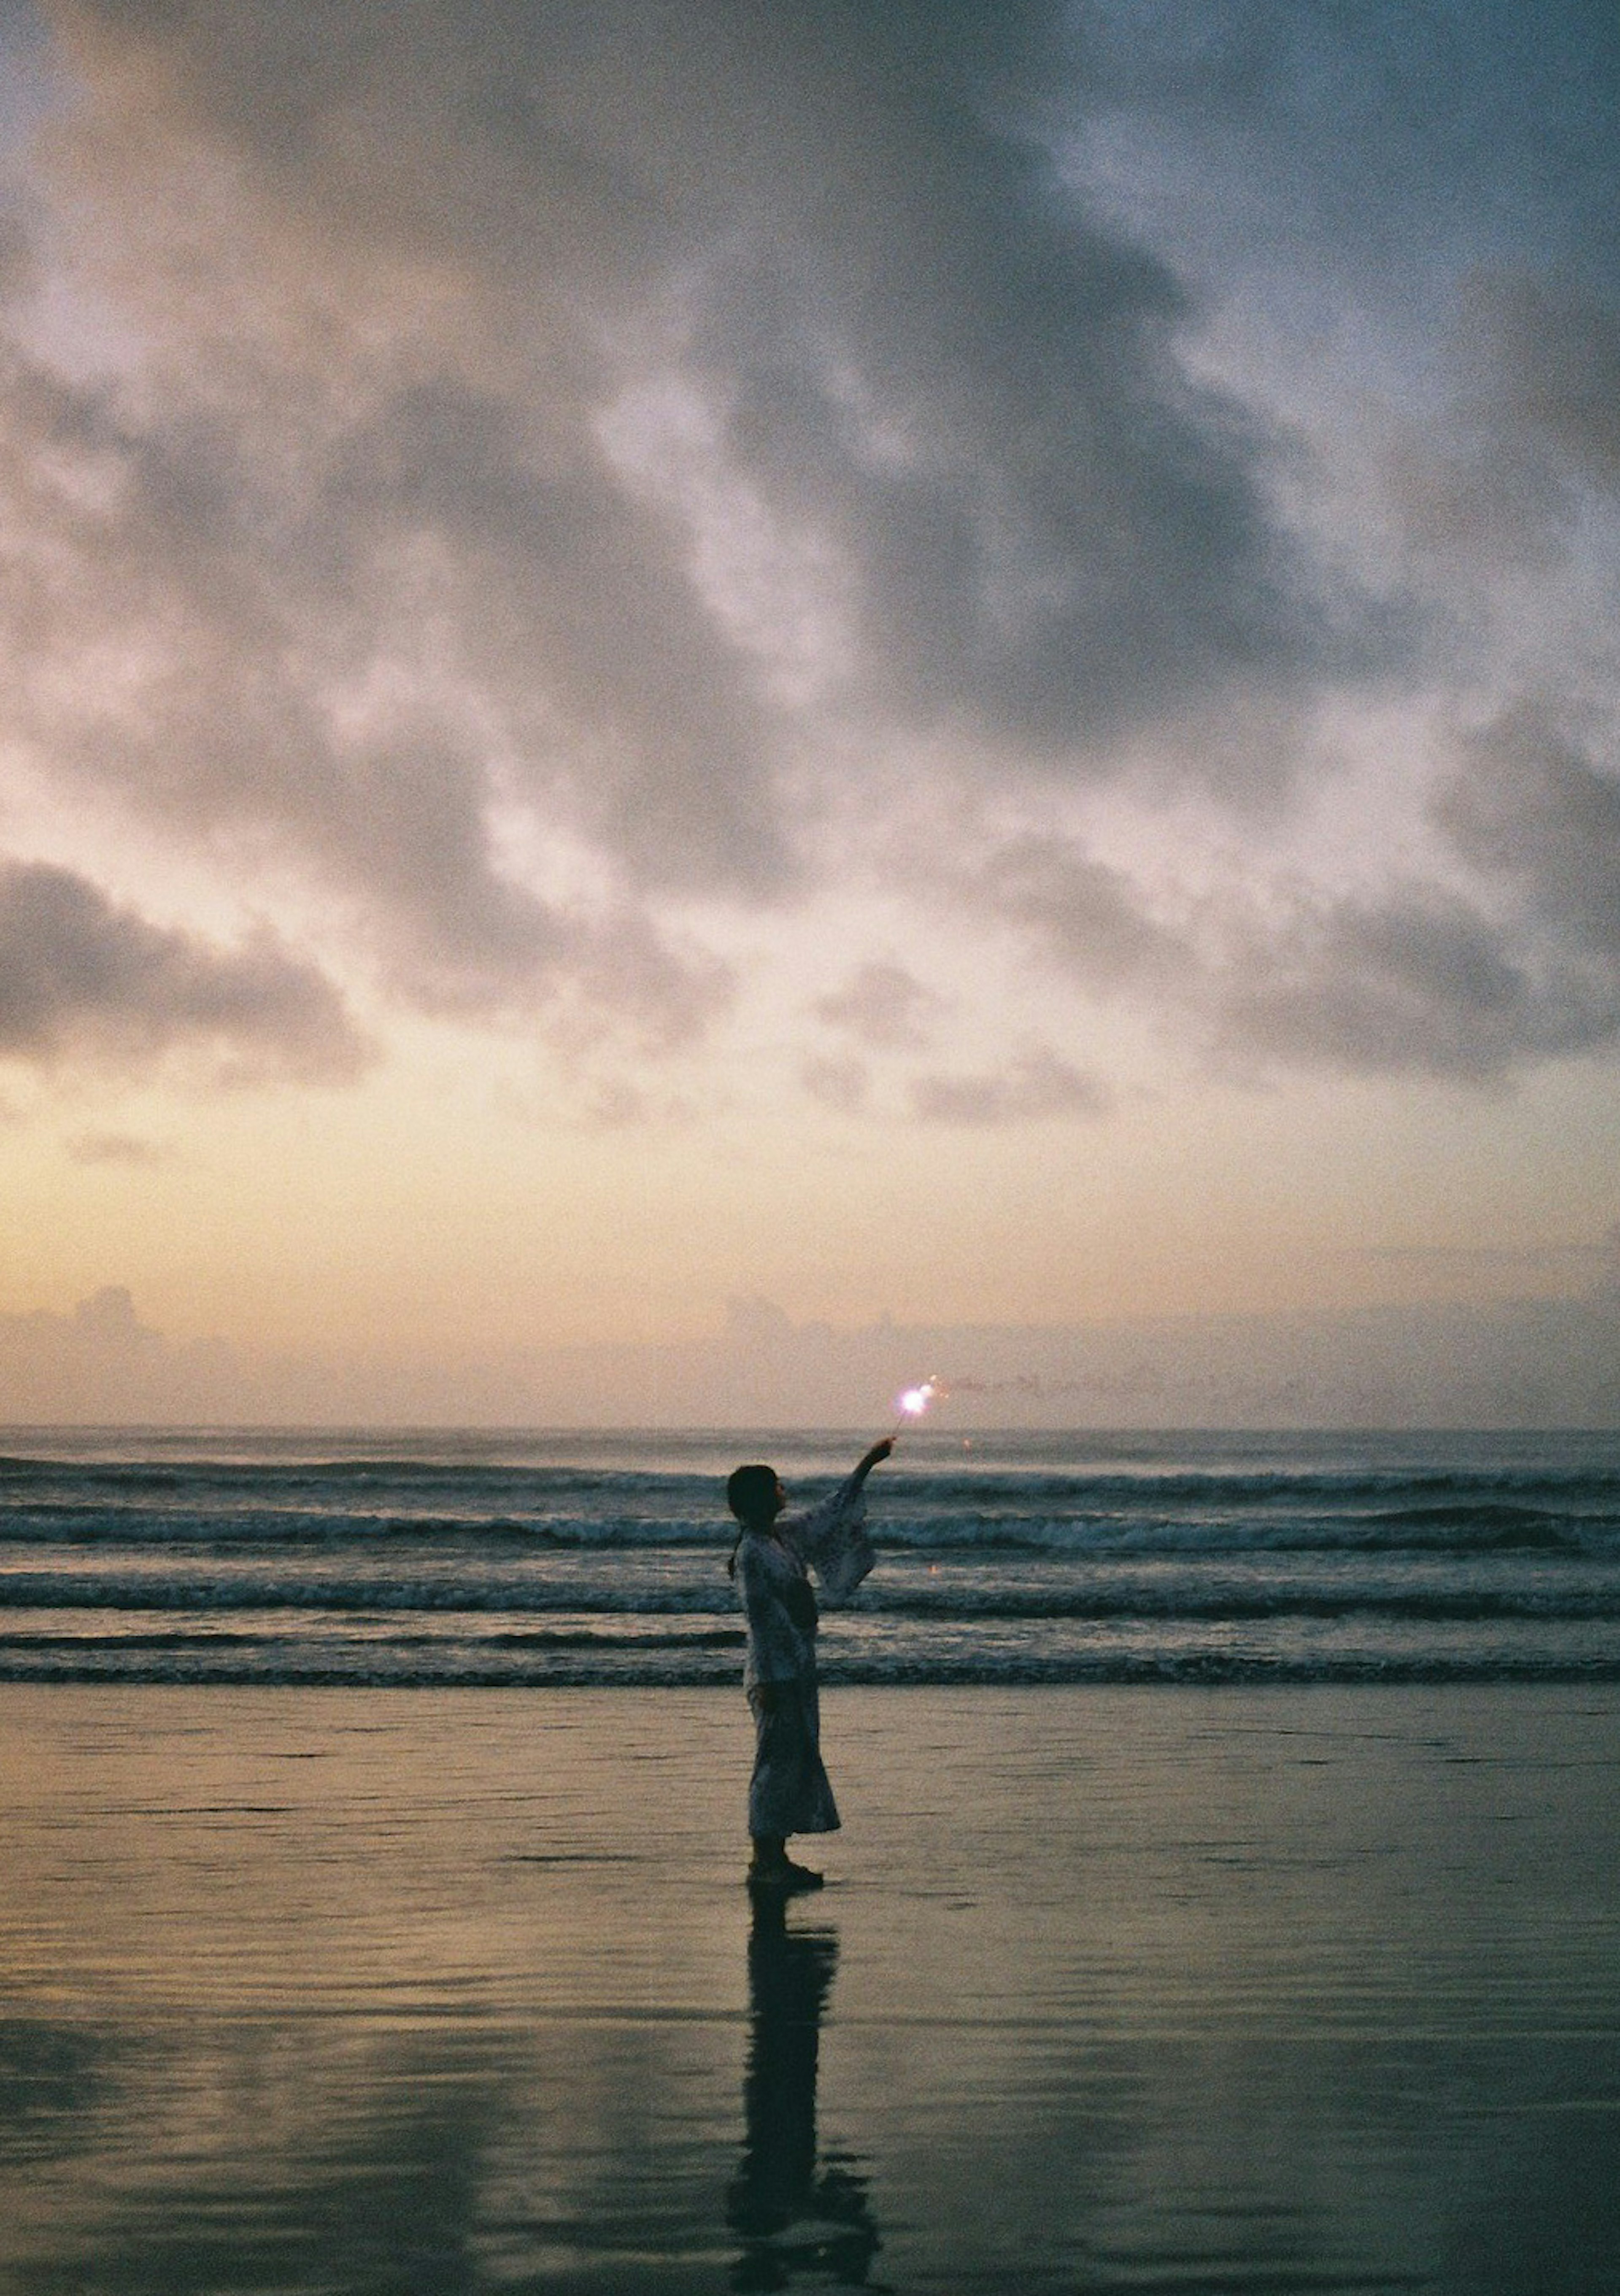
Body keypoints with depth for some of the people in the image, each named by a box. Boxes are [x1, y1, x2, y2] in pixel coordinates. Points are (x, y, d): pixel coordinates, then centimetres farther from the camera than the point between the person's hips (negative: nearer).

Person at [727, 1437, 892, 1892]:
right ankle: (764, 1863, -2)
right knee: (778, 1760, -7)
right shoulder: (751, 1553, -15)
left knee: (799, 1760, 10)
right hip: (775, 1673, -9)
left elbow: (828, 1517, 23)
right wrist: (765, 1681, -20)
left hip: (798, 1668, 9)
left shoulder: (785, 1535, 10)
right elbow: (757, 1619, -18)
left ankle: (775, 1858, 15)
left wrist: (867, 1467, 23)